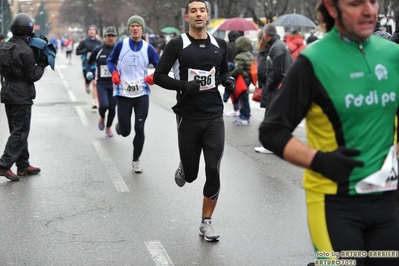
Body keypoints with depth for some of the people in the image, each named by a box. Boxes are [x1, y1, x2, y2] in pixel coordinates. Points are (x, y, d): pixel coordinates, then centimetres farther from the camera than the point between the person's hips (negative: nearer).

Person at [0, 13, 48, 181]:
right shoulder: (25, 50, -18)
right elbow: (33, 76, -15)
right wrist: (42, 64, 0)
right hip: (22, 96, -8)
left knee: (17, 131, 14)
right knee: (20, 132, -2)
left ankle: (23, 165, 21)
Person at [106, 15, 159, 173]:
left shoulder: (148, 48, 0)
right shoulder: (121, 45, -1)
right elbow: (110, 61, 12)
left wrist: (154, 77, -16)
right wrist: (114, 72, -8)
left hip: (142, 94, 0)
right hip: (123, 94, 0)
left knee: (139, 129, -4)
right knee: (125, 132, 2)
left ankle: (136, 161, 14)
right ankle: (119, 125, 40)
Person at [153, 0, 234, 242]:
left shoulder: (220, 45, 7)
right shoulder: (177, 45, -4)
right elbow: (159, 76, -5)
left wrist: (228, 79, 0)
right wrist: (183, 85, -21)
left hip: (214, 116, 2)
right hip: (188, 117, -2)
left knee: (213, 171, -4)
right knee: (190, 174, 7)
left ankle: (206, 223, 10)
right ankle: (184, 168, 47)